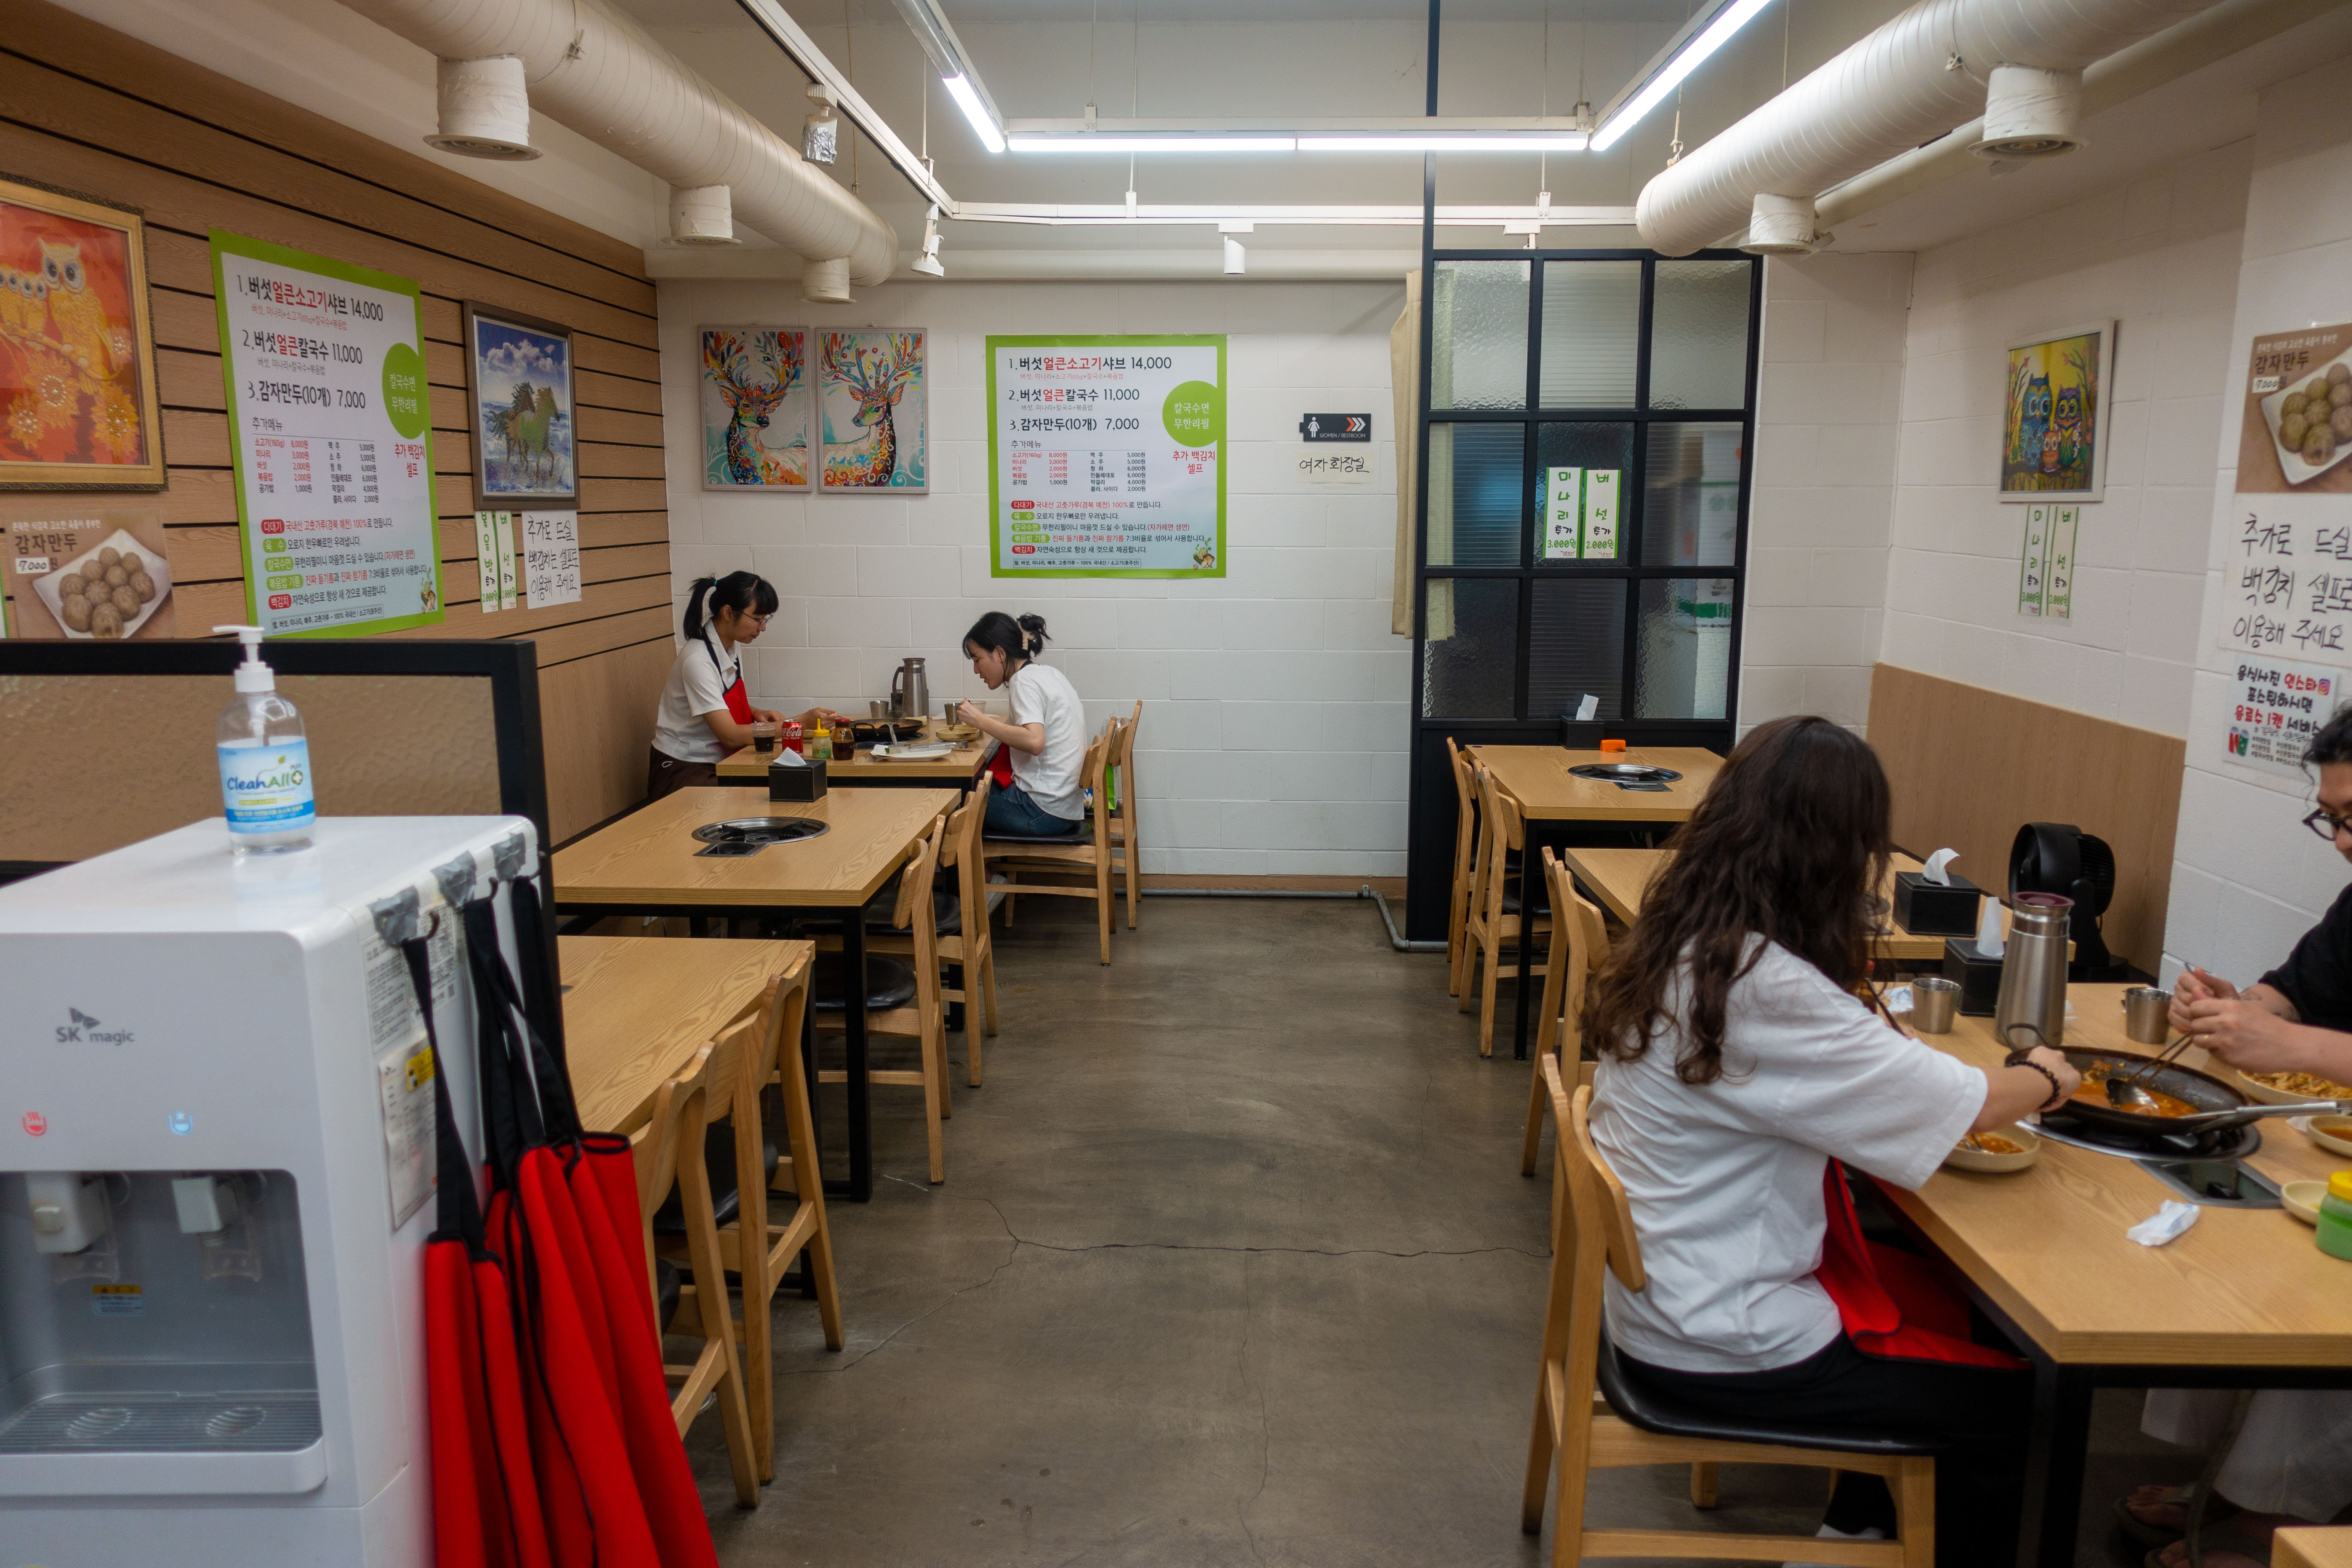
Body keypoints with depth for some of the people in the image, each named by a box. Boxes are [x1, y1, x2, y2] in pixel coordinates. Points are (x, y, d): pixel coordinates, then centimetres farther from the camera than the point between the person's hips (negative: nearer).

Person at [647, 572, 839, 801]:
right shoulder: (698, 660, -21)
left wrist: (756, 713, 0)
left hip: (719, 763, 8)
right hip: (684, 772, -8)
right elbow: (731, 736, -26)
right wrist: (803, 721, -27)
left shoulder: (731, 647, 5)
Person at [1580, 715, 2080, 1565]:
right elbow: (1965, 1104, -19)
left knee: (1942, 1293, 24)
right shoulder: (1769, 992, -30)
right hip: (1720, 1342, -9)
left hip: (1658, 1287, 9)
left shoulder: (1678, 943, -2)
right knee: (2009, 1399, 6)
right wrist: (2045, 1077, 0)